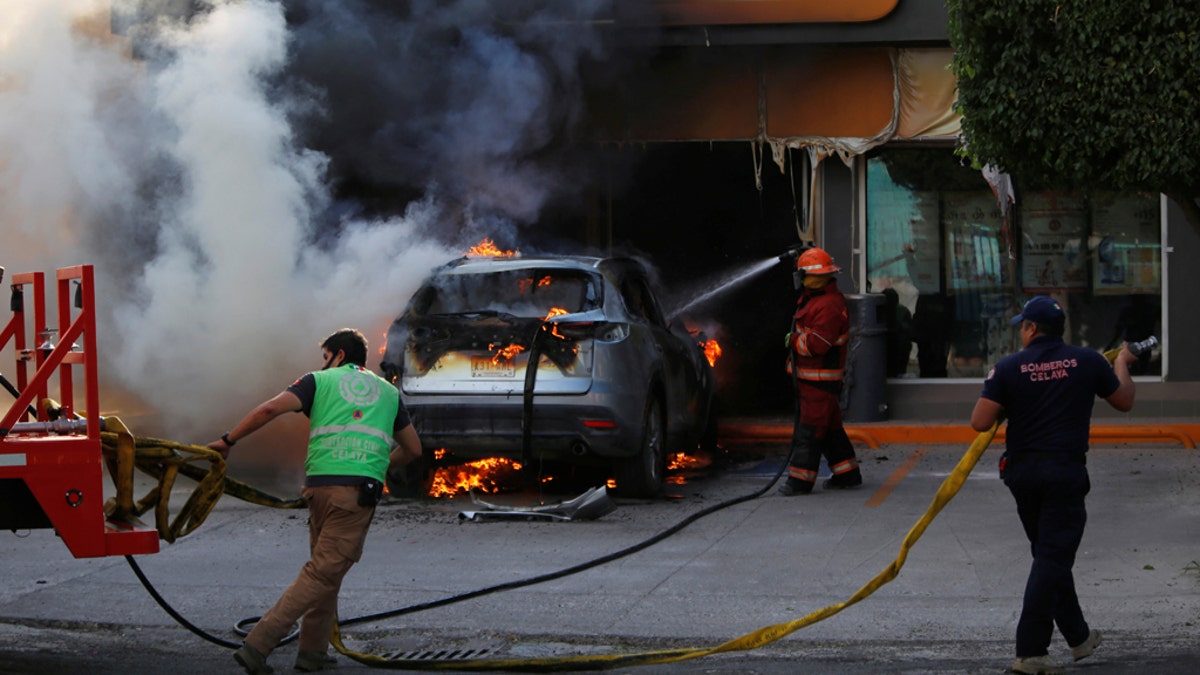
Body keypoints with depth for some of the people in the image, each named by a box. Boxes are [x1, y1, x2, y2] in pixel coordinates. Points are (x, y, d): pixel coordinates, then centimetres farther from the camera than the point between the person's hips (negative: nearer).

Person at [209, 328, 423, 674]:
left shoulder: (319, 381, 15)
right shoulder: (388, 392, 24)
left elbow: (270, 409, -1)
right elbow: (412, 448, 31)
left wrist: (228, 440, 6)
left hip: (320, 483, 1)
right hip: (360, 490, -1)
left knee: (326, 568, 16)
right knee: (324, 573, -4)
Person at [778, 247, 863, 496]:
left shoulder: (828, 306, -21)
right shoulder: (814, 298, 14)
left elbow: (816, 343, -26)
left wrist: (793, 340, -12)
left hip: (820, 378, -11)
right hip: (808, 375, 11)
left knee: (809, 428, -8)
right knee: (830, 426, 16)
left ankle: (801, 479, -7)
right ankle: (847, 473, 22)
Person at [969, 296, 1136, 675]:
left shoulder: (1008, 368, -4)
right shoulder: (1088, 362, -1)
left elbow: (979, 423, -8)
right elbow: (1125, 402, 15)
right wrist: (1122, 364, 33)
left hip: (1021, 471, 2)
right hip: (1066, 472, -2)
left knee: (1050, 555, 17)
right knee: (1053, 557, -4)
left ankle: (1078, 637, 28)